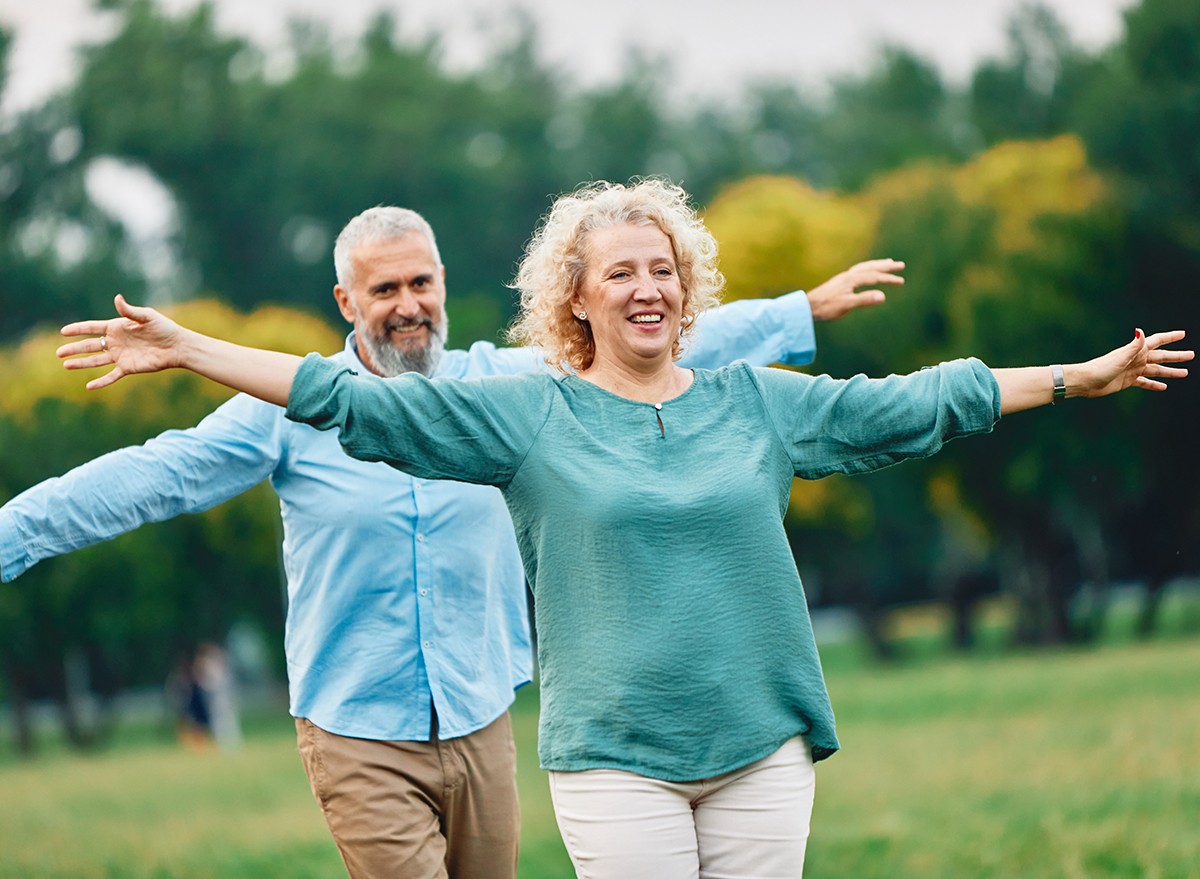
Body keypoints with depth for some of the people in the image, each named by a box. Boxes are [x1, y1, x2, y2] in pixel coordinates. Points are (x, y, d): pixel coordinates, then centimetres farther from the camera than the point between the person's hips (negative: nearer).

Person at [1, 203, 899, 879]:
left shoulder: (501, 385, 3)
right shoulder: (293, 409, -4)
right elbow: (153, 475, -8)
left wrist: (804, 311, 11)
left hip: (482, 725, 3)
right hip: (361, 739, -3)